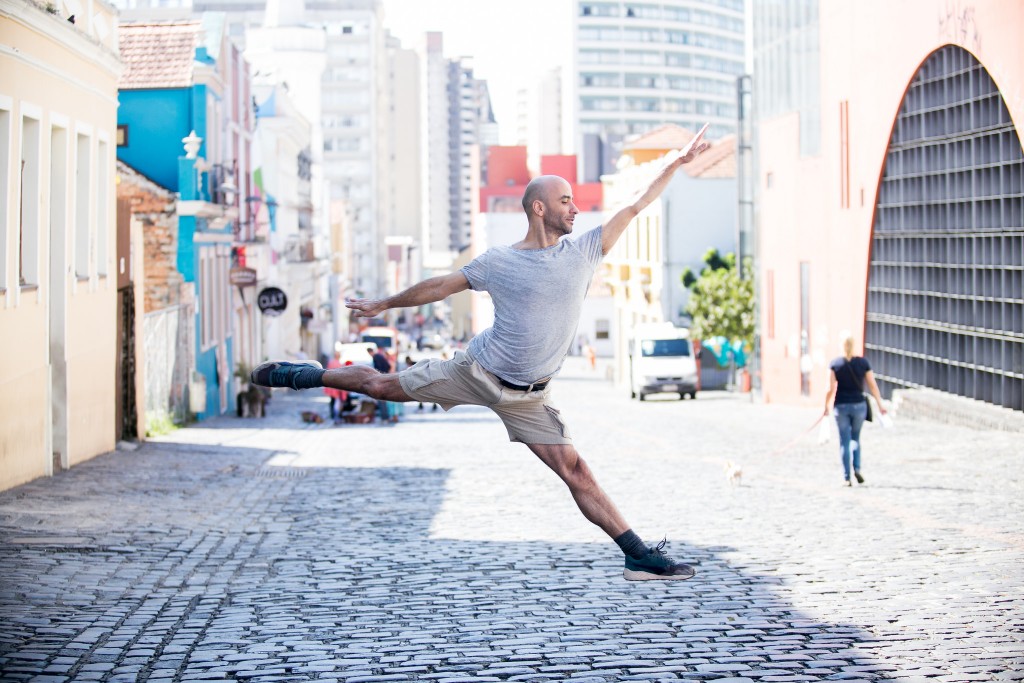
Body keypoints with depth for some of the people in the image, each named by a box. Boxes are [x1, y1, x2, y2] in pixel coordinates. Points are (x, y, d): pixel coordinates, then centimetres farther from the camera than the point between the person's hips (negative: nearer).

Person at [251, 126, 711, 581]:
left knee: (575, 471, -8)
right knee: (381, 386, 5)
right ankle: (301, 376, 29)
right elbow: (439, 287, 5)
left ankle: (640, 556, -7)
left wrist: (675, 163, -3)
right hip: (476, 372, -1)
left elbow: (633, 208, 1)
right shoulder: (499, 262, -6)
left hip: (528, 398, 1)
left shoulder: (583, 251, -1)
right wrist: (383, 306, 13)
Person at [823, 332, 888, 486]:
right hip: (859, 405, 1)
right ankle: (857, 468, 1)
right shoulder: (863, 362, -2)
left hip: (841, 406, -1)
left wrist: (826, 406, 2)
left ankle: (847, 478, 2)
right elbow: (873, 386, 0)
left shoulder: (835, 364, -6)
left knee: (844, 442, 4)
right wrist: (880, 404, 8)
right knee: (855, 438, 20)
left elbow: (831, 389, -8)